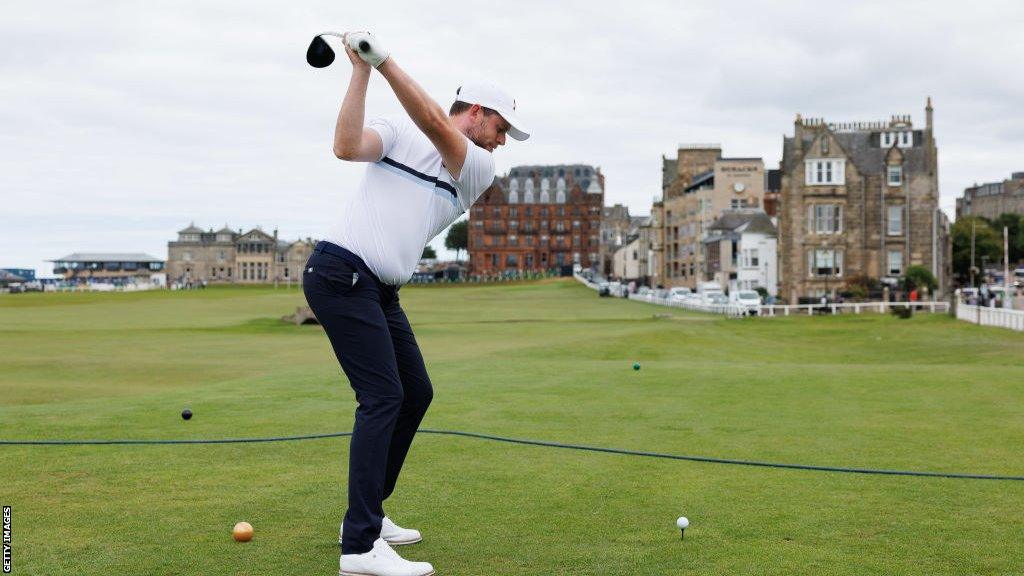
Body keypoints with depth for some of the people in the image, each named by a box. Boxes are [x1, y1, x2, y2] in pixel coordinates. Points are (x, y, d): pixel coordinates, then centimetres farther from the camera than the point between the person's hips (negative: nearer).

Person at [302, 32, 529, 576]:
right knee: (382, 397, -15)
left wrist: (385, 60, -14)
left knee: (416, 393, 11)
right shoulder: (397, 133, 2)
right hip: (341, 274, -8)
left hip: (381, 290, 8)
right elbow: (346, 146, -17)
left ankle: (367, 514, 24)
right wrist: (361, 70, -16)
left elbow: (434, 126, -6)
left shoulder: (479, 170, 12)